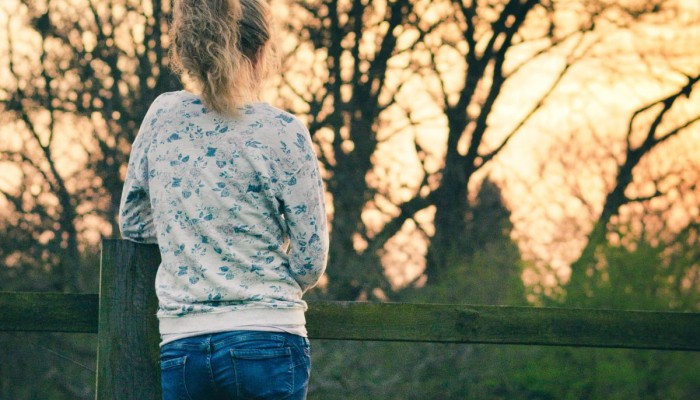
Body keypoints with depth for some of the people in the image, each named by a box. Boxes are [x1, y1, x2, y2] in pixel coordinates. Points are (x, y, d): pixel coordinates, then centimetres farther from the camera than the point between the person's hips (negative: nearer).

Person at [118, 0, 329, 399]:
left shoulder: (163, 116, 6)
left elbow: (132, 223, 19)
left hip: (179, 348, 3)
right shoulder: (281, 131, -5)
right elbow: (310, 261, -2)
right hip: (266, 342, -3)